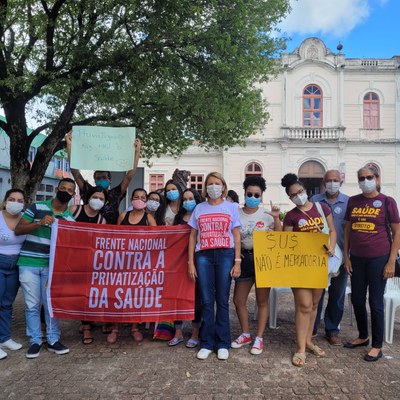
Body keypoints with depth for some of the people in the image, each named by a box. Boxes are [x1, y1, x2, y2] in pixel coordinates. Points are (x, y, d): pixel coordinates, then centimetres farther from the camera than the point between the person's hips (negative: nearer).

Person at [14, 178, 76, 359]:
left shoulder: (70, 218, 5)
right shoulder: (36, 207, 0)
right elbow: (18, 230, -4)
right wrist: (40, 223, -18)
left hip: (51, 266, 1)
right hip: (28, 263, -1)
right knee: (32, 304, 6)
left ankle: (53, 340, 17)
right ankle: (35, 341, 18)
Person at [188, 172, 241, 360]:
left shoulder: (231, 207, 7)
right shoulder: (199, 208, 11)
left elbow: (236, 236, 5)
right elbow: (193, 236, 11)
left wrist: (237, 262, -3)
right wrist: (190, 262, 4)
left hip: (225, 255, -1)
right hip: (203, 256, 1)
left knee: (222, 300, 3)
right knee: (206, 300, 3)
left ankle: (223, 343, 15)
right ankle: (206, 343, 14)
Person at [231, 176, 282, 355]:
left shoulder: (267, 214, -1)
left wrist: (276, 218, -16)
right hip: (245, 258, 2)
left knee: (262, 301, 5)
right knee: (238, 300, 7)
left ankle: (259, 338, 19)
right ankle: (245, 334, 27)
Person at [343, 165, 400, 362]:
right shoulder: (353, 201, 5)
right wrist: (346, 256, 5)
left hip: (379, 259, -4)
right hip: (356, 258, 4)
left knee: (375, 302, 4)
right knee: (357, 299, 13)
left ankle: (377, 346, 20)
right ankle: (363, 336, 34)